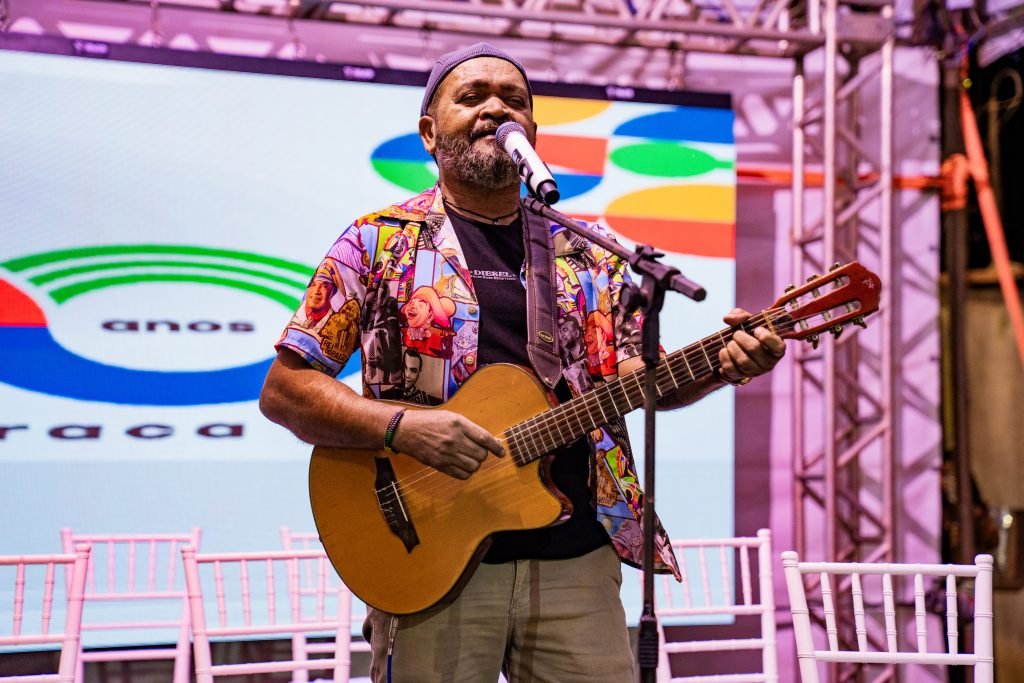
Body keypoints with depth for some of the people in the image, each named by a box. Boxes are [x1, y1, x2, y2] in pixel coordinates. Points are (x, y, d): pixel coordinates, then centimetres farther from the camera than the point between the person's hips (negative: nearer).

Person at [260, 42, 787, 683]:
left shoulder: (586, 253, 13)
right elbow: (283, 390, -1)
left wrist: (720, 366, -13)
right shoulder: (379, 242, 2)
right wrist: (400, 425, -17)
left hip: (577, 557, 3)